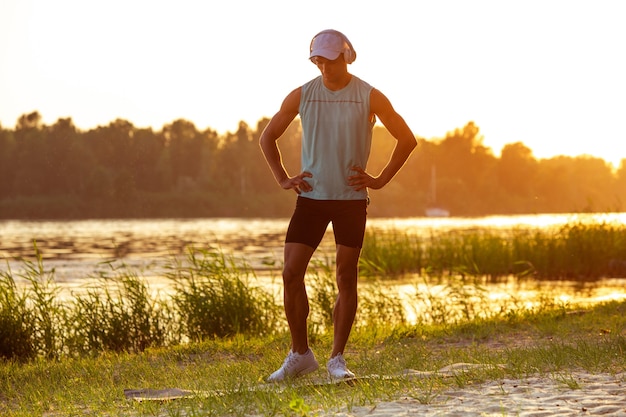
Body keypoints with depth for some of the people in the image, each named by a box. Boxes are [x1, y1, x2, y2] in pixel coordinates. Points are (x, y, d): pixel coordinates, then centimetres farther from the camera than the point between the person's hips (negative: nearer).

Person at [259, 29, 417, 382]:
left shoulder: (369, 97, -2)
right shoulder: (302, 96, 3)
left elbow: (407, 139, 4)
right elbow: (268, 137, 14)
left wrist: (380, 179, -2)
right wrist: (283, 178, 4)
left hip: (351, 199, -2)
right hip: (311, 197, 2)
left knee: (346, 278, 0)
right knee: (292, 274, -6)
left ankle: (338, 359, 8)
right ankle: (301, 355, 7)